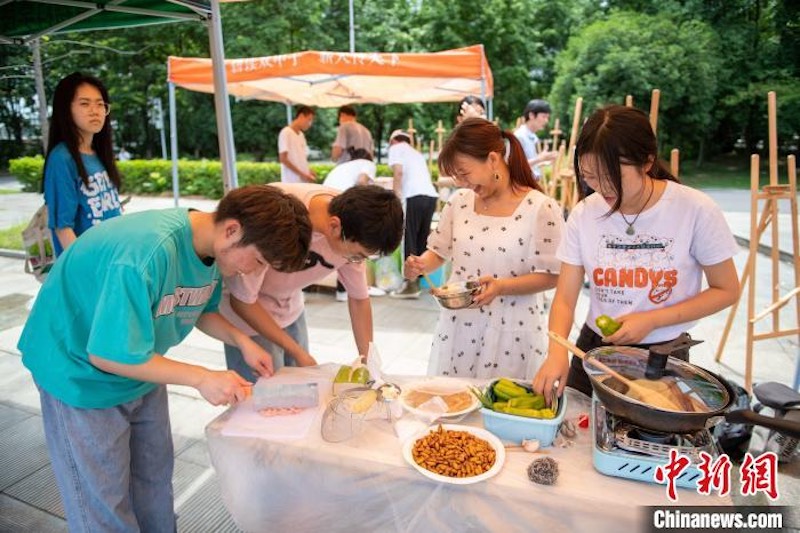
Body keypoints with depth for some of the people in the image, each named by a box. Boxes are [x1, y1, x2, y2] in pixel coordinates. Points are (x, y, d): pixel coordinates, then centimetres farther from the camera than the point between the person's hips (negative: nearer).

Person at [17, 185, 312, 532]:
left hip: (139, 363, 7)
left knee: (155, 477, 18)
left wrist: (241, 341, -12)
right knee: (103, 504, 8)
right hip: (80, 372, -7)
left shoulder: (216, 248, -12)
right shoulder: (148, 252, -38)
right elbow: (108, 354, -32)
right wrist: (201, 378, -28)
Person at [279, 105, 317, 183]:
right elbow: (283, 159, -13)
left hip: (304, 181, 8)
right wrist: (301, 174, -16)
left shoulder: (301, 135, 17)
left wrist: (308, 171, 4)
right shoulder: (286, 133, -7)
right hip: (292, 182, -8)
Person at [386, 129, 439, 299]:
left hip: (414, 196, -7)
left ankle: (411, 284, -3)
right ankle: (416, 281, 16)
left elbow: (399, 172, -5)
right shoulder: (416, 153, 33)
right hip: (431, 195, 7)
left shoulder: (396, 148, 13)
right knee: (421, 241, 12)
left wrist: (396, 197, -3)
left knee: (409, 241, -2)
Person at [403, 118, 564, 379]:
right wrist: (420, 265, -9)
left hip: (511, 329, -4)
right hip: (458, 324, 4)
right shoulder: (459, 201, 3)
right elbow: (439, 251, 12)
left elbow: (550, 275, -11)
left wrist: (500, 286, -24)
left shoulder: (541, 208, -12)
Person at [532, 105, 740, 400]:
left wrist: (651, 320, -18)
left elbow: (726, 290, -5)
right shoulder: (584, 214, -10)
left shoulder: (696, 210, -16)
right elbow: (565, 298, -9)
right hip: (594, 350, 2)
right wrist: (557, 351, -28)